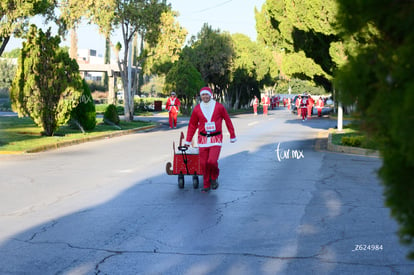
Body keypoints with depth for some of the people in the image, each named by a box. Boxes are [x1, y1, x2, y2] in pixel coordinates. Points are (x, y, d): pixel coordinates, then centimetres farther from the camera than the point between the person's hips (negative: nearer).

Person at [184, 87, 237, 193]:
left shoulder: (219, 107, -3)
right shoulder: (197, 109, 1)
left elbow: (228, 121, 7)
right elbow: (192, 125, 10)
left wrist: (232, 136, 11)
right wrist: (188, 141, 11)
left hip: (216, 139, -2)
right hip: (203, 139, 2)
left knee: (212, 161, -17)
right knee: (203, 163, 1)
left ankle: (214, 178, 14)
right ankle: (206, 185, 17)